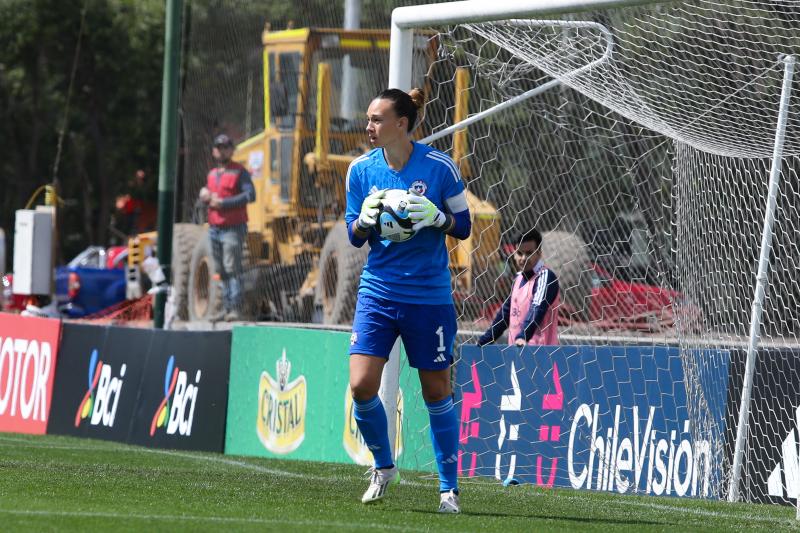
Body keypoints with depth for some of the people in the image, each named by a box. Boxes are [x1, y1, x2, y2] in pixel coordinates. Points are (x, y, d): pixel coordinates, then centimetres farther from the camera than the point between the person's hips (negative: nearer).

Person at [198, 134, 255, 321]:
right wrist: (205, 196, 2)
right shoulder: (212, 174, 18)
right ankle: (226, 308, 11)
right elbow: (206, 195, 28)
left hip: (233, 228, -7)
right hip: (214, 228, 7)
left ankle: (236, 309, -17)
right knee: (222, 270, 7)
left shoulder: (239, 172, -4)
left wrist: (223, 202, -19)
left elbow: (250, 195, -16)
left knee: (232, 269, -14)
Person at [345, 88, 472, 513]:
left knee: (437, 391, 4)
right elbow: (354, 236, 8)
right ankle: (383, 466, 16)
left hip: (428, 297, -2)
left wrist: (438, 218, -19)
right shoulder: (361, 170, 1)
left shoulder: (439, 167, -7)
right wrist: (365, 219, -14)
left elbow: (463, 226, 1)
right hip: (378, 291, 2)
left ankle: (449, 487, 17)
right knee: (361, 385, -9)